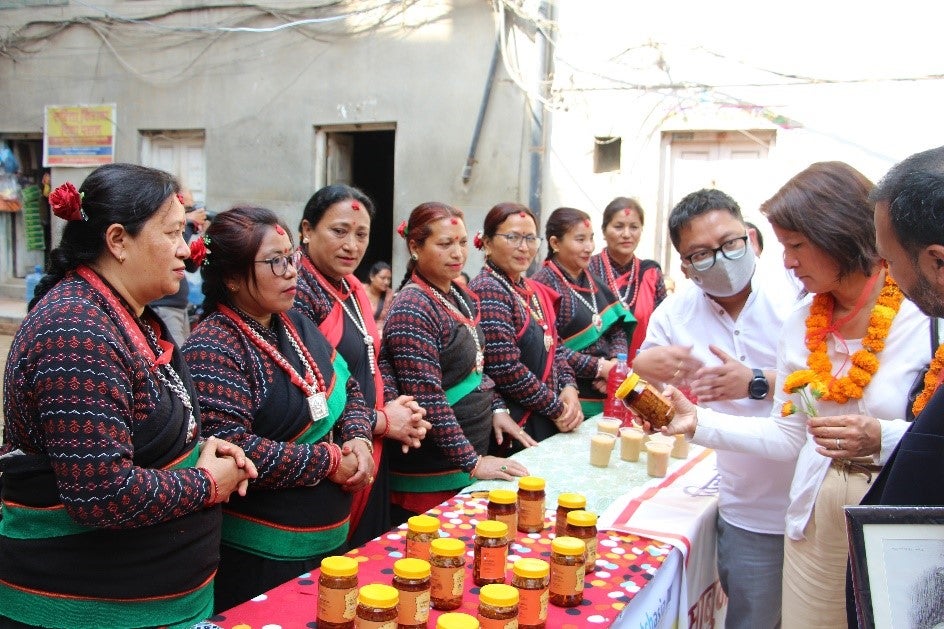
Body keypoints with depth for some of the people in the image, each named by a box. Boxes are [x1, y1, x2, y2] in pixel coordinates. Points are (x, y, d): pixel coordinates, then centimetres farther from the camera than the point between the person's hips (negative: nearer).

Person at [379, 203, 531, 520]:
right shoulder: (412, 309, -19)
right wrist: (471, 462, -22)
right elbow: (427, 399, -24)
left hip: (475, 450, 8)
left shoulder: (461, 297, 8)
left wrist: (497, 409, 8)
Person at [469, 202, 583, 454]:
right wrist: (558, 409, -13)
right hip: (515, 432, -8)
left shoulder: (536, 292, 11)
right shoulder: (488, 291, -16)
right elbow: (505, 370, -22)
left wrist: (569, 387, -3)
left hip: (547, 424, 8)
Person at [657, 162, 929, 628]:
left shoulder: (925, 318, -13)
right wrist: (699, 422, -1)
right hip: (816, 524, 5)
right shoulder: (801, 325, 5)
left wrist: (882, 438, -28)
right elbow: (789, 436, 7)